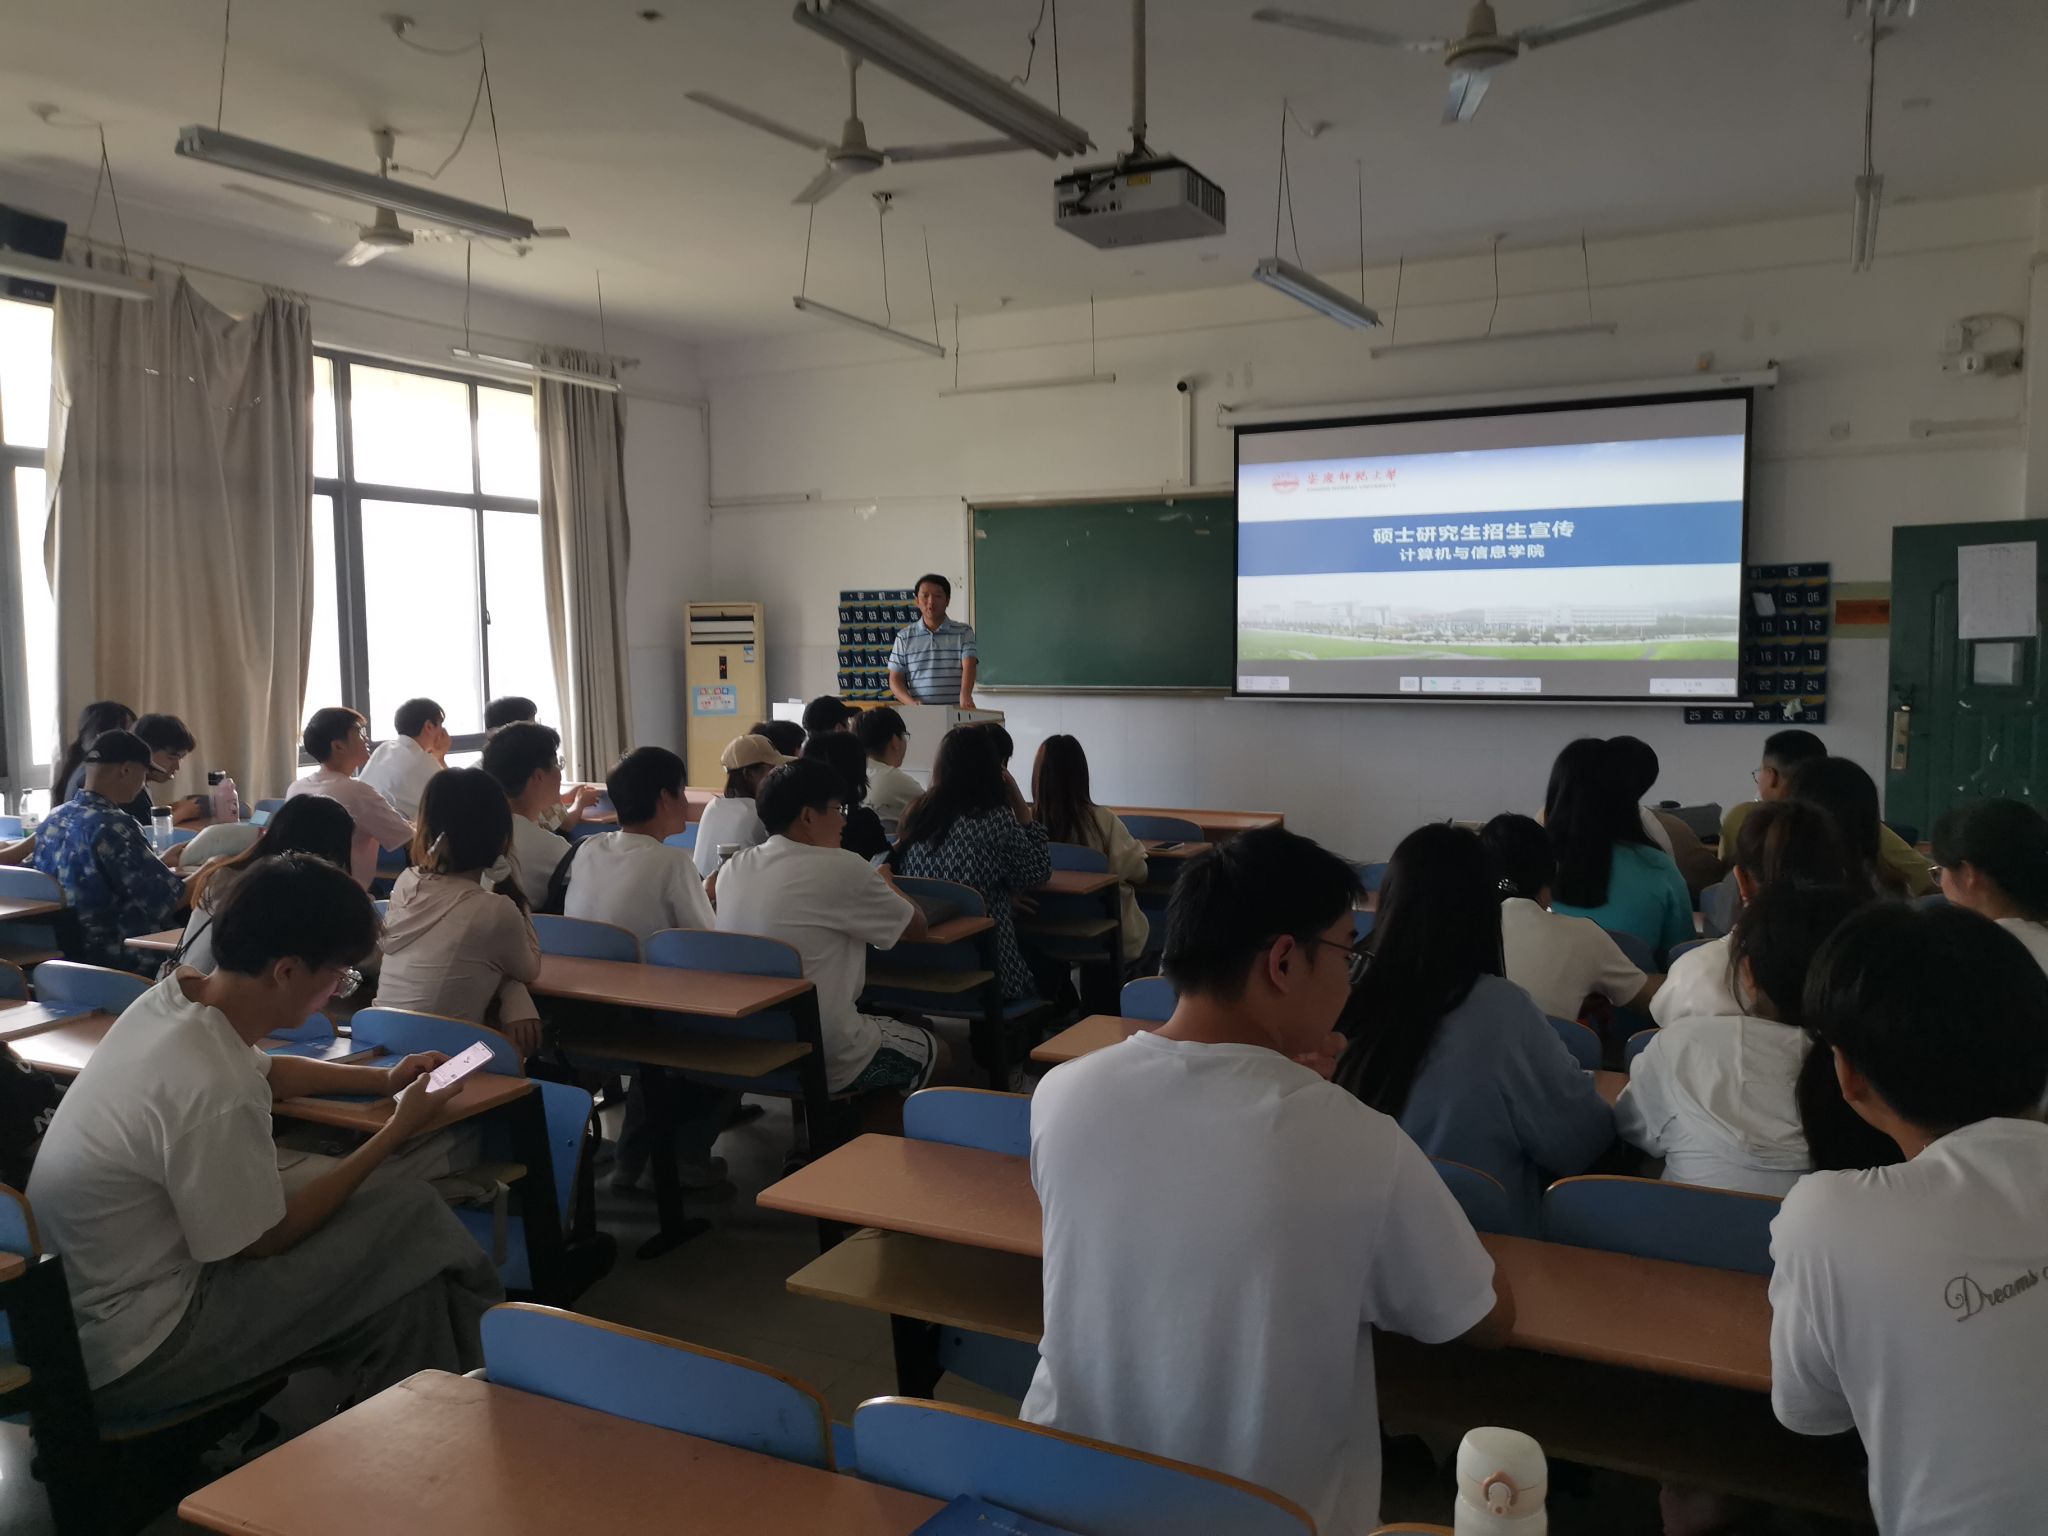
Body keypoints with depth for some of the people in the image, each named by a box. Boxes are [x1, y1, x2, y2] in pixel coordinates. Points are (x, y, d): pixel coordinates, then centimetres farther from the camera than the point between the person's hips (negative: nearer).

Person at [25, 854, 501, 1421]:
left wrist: (382, 1079, 14)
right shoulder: (213, 1091, -31)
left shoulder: (174, 997, -5)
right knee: (411, 1216, -11)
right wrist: (397, 1131, -10)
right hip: (128, 1356, -9)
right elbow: (266, 1241, -16)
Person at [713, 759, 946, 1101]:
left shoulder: (732, 869, 2)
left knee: (889, 1023, 31)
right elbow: (916, 926, -1)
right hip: (825, 1059, -7)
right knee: (934, 1051, 21)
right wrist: (882, 883, 17)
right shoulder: (841, 869, -17)